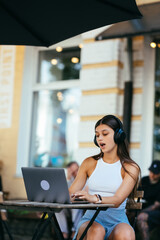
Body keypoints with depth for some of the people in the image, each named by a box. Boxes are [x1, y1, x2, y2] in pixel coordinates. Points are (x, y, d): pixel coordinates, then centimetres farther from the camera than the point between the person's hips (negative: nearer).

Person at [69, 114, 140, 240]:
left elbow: (117, 200, -12)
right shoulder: (89, 163, 11)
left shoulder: (130, 168, 3)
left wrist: (95, 198, -33)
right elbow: (71, 194, 5)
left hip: (117, 221, -1)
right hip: (91, 218, 1)